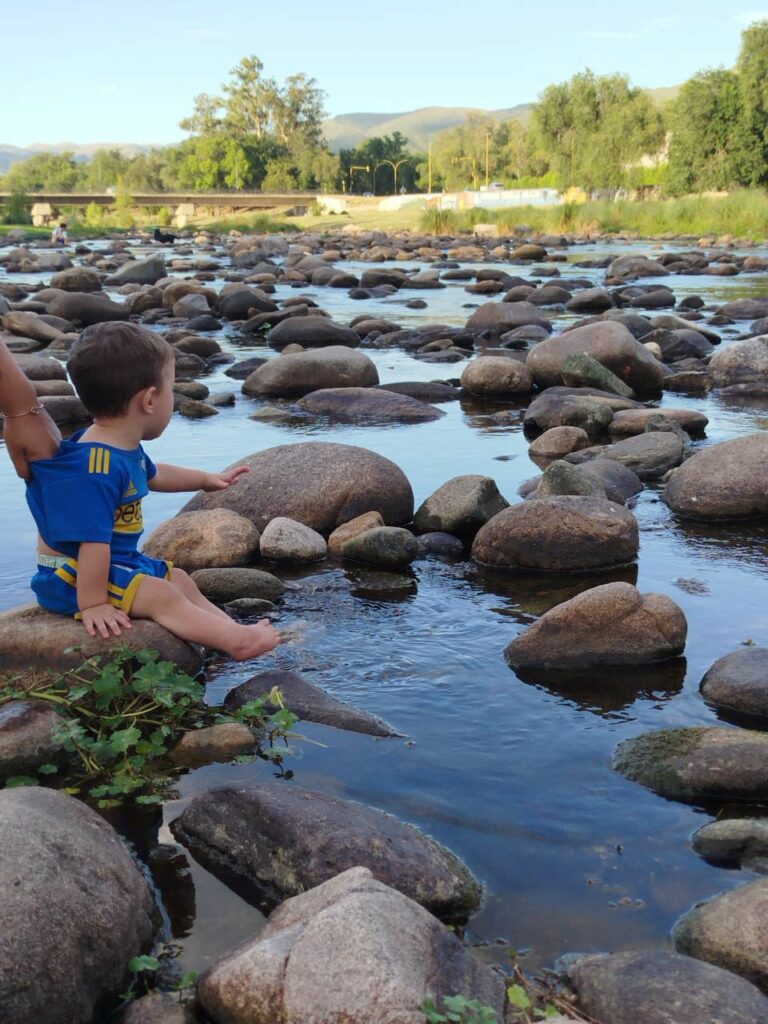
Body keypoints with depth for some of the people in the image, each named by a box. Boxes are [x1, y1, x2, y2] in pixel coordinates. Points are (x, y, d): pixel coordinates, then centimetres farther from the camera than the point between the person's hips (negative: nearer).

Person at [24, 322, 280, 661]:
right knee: (162, 597, -21)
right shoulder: (96, 468, -33)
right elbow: (92, 541, -33)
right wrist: (92, 604, -31)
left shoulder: (127, 448, 3)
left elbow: (152, 475, 27)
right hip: (74, 575, -11)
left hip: (121, 561, 11)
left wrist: (206, 479, 32)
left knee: (181, 581, 12)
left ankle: (236, 629, 10)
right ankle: (237, 641, -26)